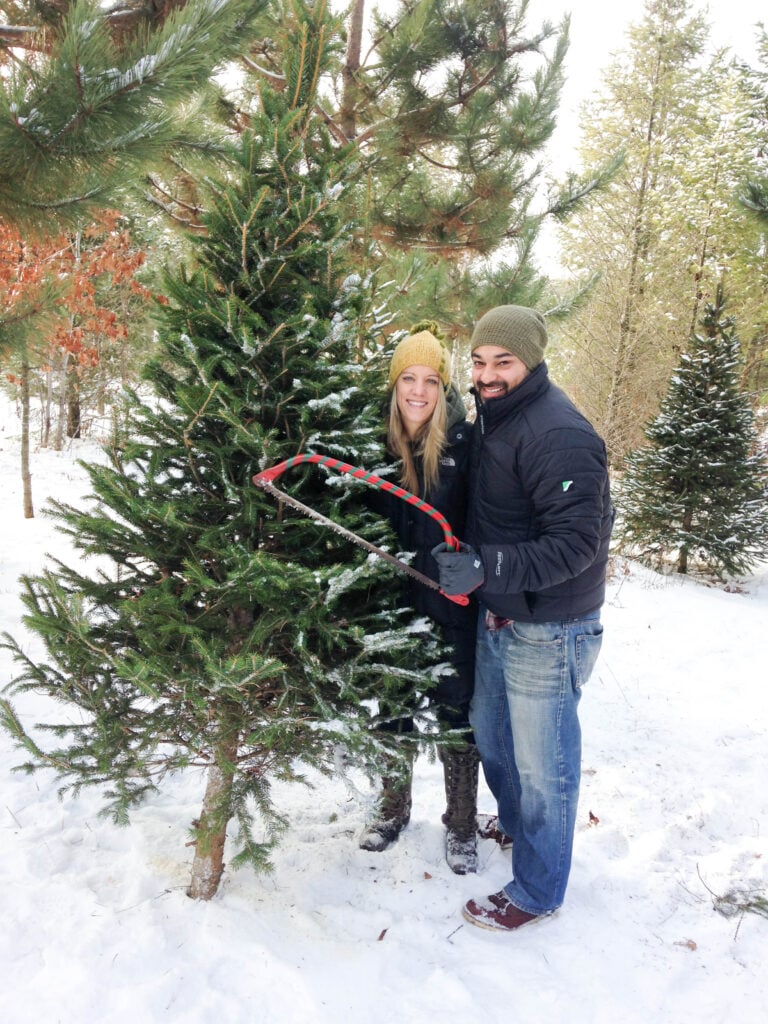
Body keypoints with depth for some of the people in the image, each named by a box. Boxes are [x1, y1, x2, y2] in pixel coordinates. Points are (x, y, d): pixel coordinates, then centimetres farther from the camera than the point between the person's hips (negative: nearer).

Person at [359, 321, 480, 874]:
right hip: (391, 604, 3)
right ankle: (393, 808, 42)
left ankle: (462, 824, 33)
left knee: (456, 718, 11)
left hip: (451, 607, -3)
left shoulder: (464, 442, -11)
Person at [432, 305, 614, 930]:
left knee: (542, 763, 7)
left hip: (548, 632, -9)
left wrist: (486, 568, -33)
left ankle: (538, 892, 28)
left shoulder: (560, 436, -23)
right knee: (490, 733, 26)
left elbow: (575, 543, -27)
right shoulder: (494, 417, 8)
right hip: (499, 618, 10)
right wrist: (470, 562, 9)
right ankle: (515, 825, 52)